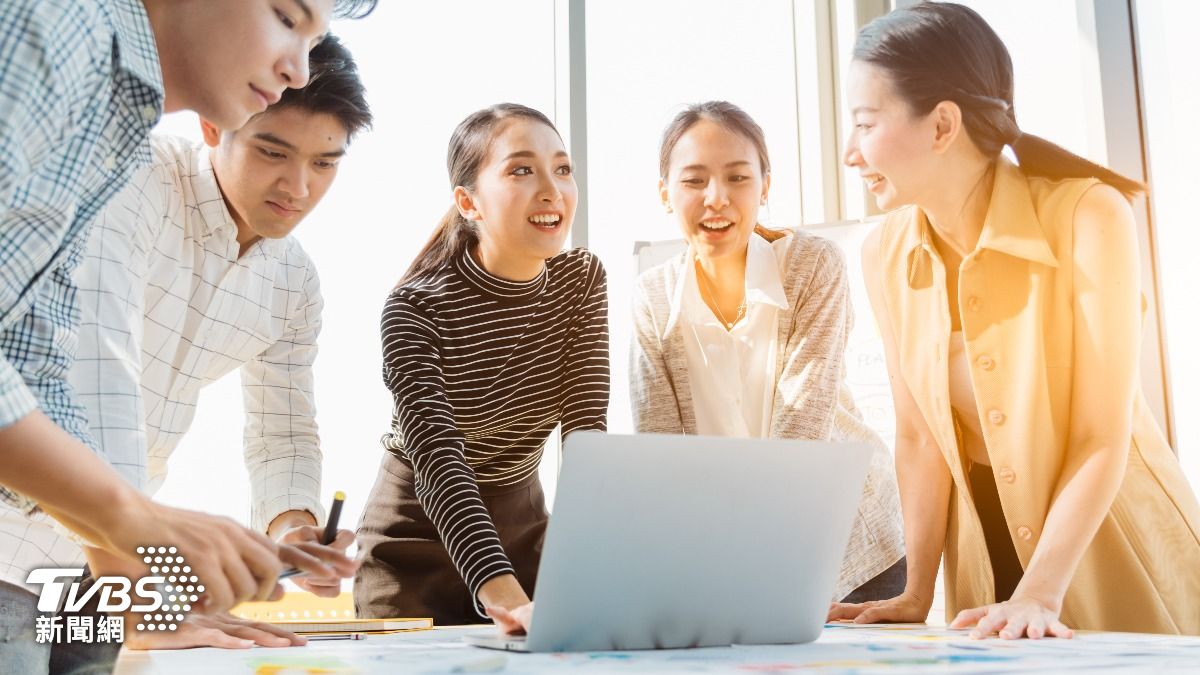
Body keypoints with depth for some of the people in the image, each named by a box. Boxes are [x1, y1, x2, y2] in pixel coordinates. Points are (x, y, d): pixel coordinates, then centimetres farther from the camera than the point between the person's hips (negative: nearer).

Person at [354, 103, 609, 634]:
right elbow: (439, 459, -33)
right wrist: (504, 597, -47)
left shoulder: (582, 281, -8)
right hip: (421, 534, -4)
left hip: (522, 527, 4)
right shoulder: (416, 307, -23)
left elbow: (585, 430, -14)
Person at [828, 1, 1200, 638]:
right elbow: (918, 435, -4)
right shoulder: (884, 255, -7)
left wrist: (1040, 595, -27)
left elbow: (1101, 439, -20)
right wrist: (916, 594, -8)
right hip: (990, 543, 4)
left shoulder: (1088, 217, -20)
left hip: (1116, 544, -3)